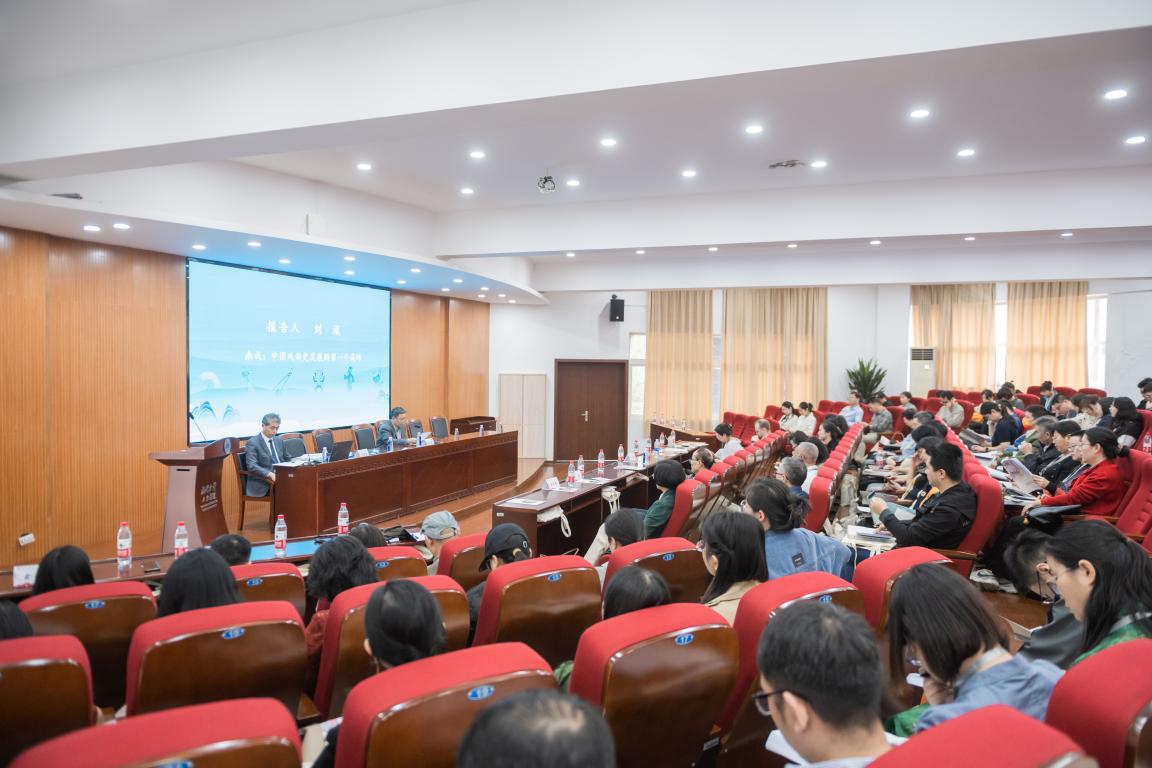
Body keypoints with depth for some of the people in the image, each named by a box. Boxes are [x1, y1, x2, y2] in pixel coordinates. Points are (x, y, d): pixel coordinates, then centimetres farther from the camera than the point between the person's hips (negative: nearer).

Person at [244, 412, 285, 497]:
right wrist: (270, 474, -29)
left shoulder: (279, 441, 17)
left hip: (280, 479, 7)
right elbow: (251, 466, -14)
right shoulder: (252, 443, -3)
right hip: (261, 486, -6)